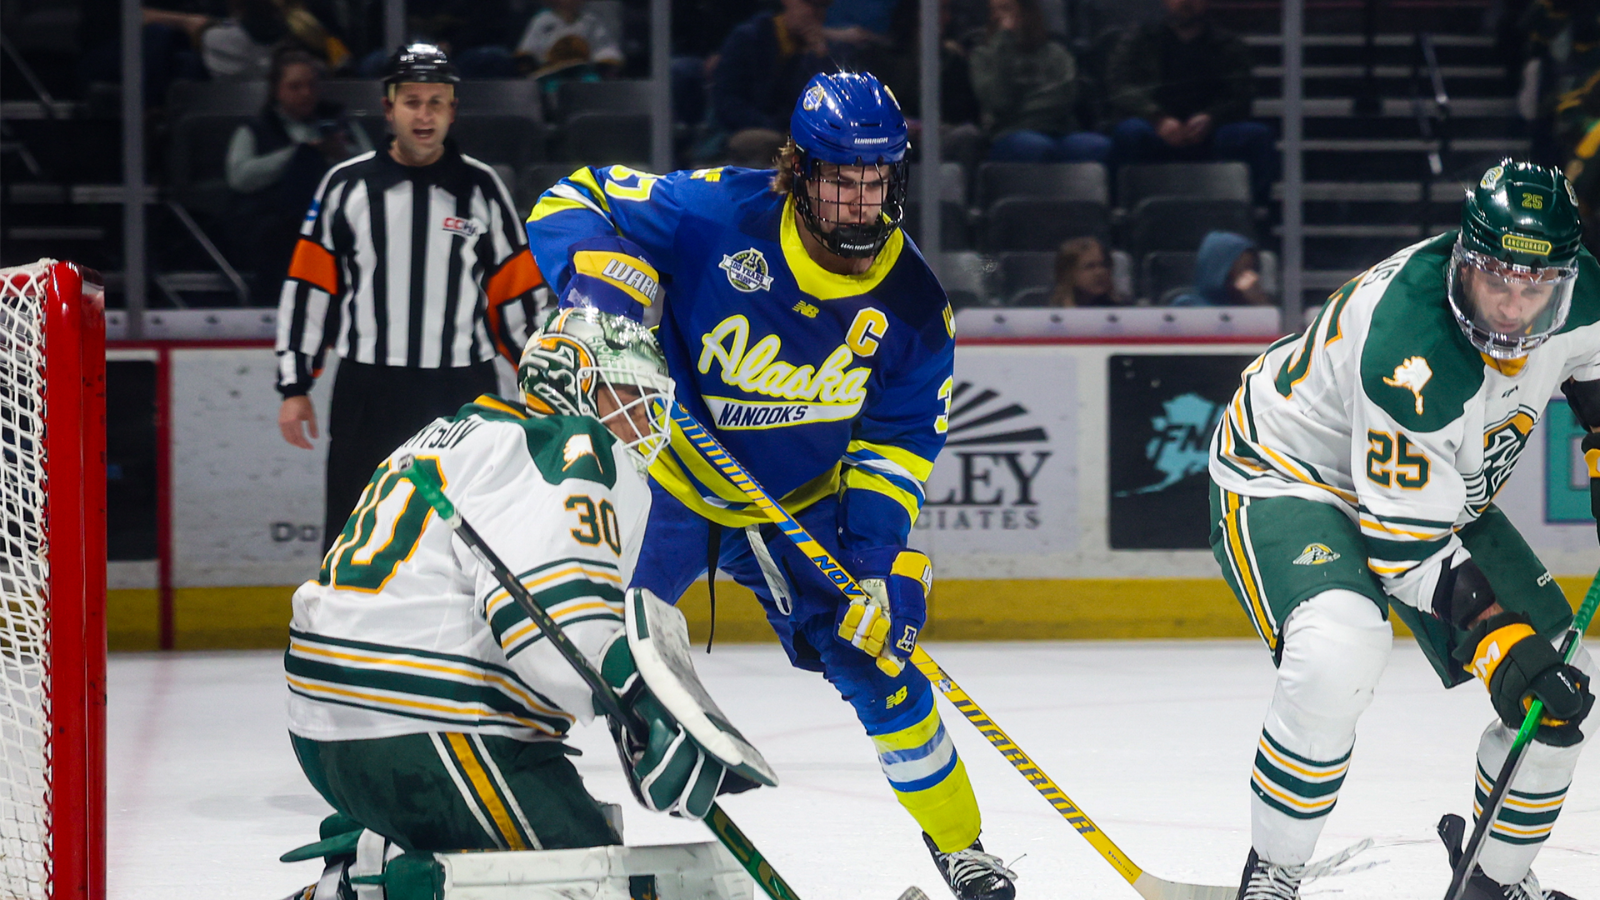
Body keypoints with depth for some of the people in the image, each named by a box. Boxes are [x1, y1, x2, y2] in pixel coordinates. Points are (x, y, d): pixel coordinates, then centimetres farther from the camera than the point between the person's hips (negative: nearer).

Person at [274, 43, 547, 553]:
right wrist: (294, 386, 1)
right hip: (366, 393, 0)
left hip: (464, 395, 0)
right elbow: (308, 290, 6)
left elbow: (518, 292, 8)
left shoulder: (480, 187, 5)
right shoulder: (347, 185, 4)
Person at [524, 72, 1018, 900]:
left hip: (799, 502, 2)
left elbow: (898, 438, -4)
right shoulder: (717, 212, -23)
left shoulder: (910, 303, -11)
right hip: (666, 476, -2)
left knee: (872, 652, -3)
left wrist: (882, 553, -17)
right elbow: (573, 202, -16)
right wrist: (599, 277, -37)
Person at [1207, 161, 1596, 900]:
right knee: (1341, 652, -37)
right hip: (1286, 474, -8)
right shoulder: (1409, 348, -38)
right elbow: (1405, 542, -34)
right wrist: (1495, 641, -36)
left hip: (1443, 489, 8)